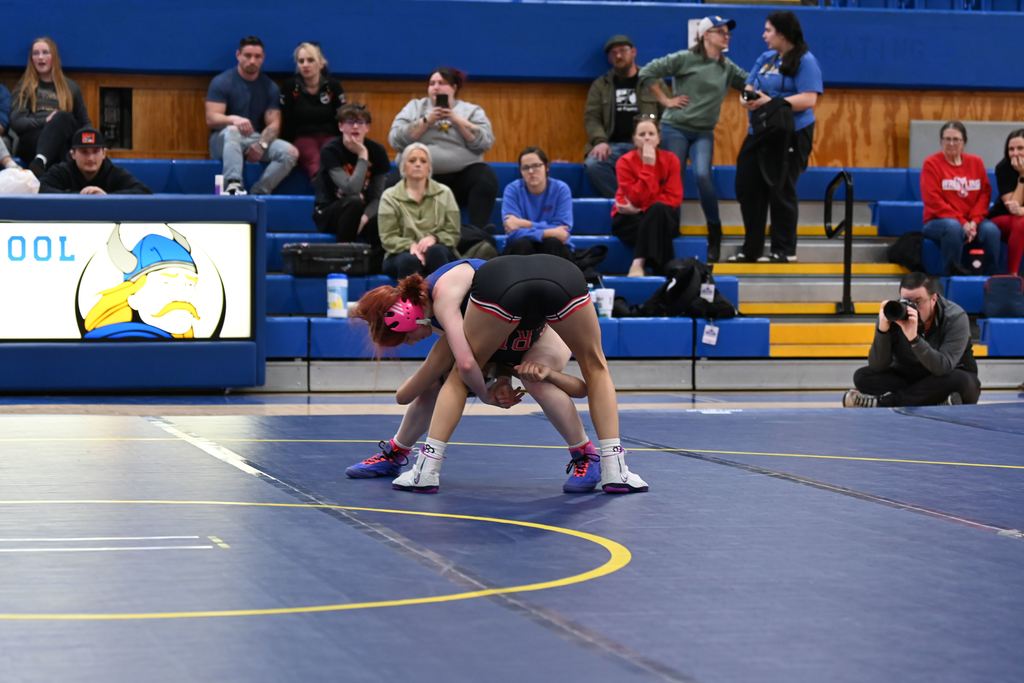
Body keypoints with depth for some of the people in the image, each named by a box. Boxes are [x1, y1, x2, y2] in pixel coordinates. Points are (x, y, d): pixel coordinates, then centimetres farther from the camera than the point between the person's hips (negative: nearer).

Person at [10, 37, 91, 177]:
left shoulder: (70, 87, 23)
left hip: (64, 142, 2)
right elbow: (16, 122, 5)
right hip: (31, 143, -2)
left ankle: (39, 162, -55)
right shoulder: (24, 87, 18)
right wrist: (45, 121, -11)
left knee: (64, 118, -32)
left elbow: (85, 123, 25)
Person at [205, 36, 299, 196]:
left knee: (290, 152, -22)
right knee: (232, 131, -39)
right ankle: (233, 185, -55)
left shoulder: (270, 87, 7)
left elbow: (273, 124, -1)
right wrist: (234, 119, -36)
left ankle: (258, 193, -27)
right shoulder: (221, 82, -4)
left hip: (257, 140, 4)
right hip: (224, 140, -4)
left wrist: (262, 144, -23)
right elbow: (211, 118, -14)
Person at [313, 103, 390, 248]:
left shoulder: (377, 151, -1)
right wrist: (363, 156, -21)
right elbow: (352, 190, -26)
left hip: (363, 211, 3)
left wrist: (365, 217, -25)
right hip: (328, 213, -3)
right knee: (354, 202, -36)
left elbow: (378, 196, -6)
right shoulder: (330, 151, -14)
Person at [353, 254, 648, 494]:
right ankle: (615, 471, 22)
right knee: (596, 367, 27)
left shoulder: (443, 298, 17)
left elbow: (466, 363, 5)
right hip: (563, 273, 6)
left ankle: (427, 470, 15)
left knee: (459, 376, 18)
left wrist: (486, 396, 23)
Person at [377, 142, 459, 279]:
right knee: (410, 260, -37)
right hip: (402, 254, -1)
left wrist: (434, 238, -17)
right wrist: (410, 245, -21)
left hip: (439, 255, 1)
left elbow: (453, 233, 5)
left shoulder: (444, 193, 12)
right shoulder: (389, 197, 8)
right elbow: (388, 238, 0)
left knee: (436, 252, -35)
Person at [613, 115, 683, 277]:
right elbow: (639, 199, -19)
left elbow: (674, 198, -11)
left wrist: (640, 208, -19)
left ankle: (639, 263, -43)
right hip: (629, 219, -2)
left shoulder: (670, 159, -4)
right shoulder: (625, 162, -9)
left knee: (658, 209, -35)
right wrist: (648, 166, -23)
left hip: (662, 219, 2)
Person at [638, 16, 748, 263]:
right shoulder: (685, 59, -5)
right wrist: (665, 100, -6)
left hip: (704, 133, 2)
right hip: (675, 128, -2)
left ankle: (714, 233, -7)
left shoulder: (728, 67, 10)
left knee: (702, 175, -18)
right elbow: (648, 72, -7)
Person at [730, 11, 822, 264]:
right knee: (747, 188, 8)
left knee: (780, 191, -1)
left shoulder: (805, 61, -9)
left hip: (789, 135, -8)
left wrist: (771, 102, -24)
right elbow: (749, 87, 17)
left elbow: (808, 99, -19)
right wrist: (747, 99, -8)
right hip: (759, 133, 8)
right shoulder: (765, 58, 14)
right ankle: (751, 248, 19)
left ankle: (784, 250, 11)